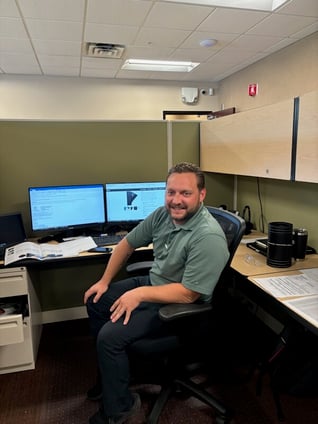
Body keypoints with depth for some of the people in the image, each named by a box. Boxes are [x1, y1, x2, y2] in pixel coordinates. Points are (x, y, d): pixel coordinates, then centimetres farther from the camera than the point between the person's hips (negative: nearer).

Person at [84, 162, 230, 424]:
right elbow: (128, 244, 6)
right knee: (95, 301, 14)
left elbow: (187, 294, -29)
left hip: (180, 304, -8)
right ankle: (113, 367, 33)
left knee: (110, 335, -17)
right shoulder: (163, 214, -7)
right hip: (152, 282, 9)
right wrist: (105, 281, 7)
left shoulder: (209, 237, -30)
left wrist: (140, 294, -24)